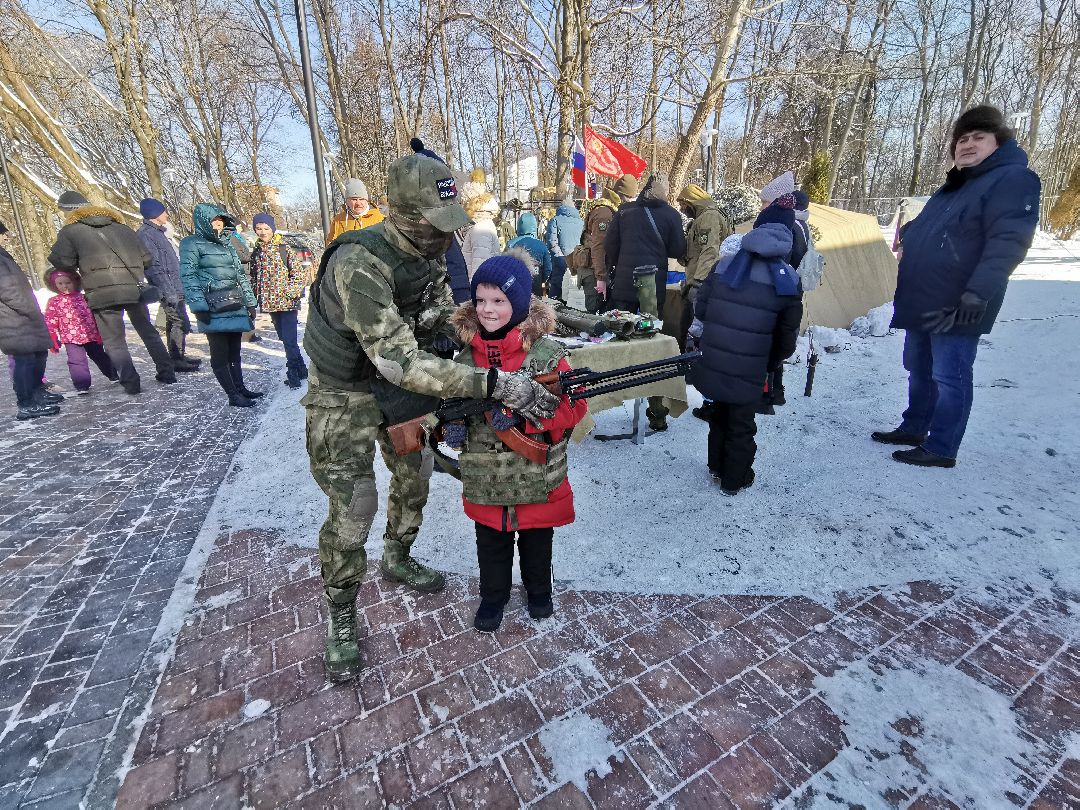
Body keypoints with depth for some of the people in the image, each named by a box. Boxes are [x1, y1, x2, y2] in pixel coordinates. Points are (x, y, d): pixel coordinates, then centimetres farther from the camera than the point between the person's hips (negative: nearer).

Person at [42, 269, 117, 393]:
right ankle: (82, 386, -10)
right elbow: (50, 322, 2)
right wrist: (53, 341, -2)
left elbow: (95, 316, 6)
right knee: (77, 361, -11)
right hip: (71, 338, -1)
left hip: (91, 336, 1)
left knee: (100, 357, 17)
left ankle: (114, 376, 31)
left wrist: (100, 334, 4)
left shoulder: (83, 298, 4)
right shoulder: (54, 302, 2)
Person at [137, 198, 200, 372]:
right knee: (180, 322, -9)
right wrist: (169, 292, -22)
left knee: (174, 322, 14)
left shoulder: (156, 231, 18)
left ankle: (178, 356, 22)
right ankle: (177, 360, -3)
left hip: (174, 287, 10)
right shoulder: (145, 234, -13)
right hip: (169, 289, -10)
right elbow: (154, 266, -19)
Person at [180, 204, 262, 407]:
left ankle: (240, 388, 18)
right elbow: (188, 277, -8)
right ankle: (233, 395, 0)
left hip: (235, 307, 6)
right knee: (220, 353, -2)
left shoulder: (226, 243, 19)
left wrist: (250, 302, 16)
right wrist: (198, 306, -17)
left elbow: (241, 274, 21)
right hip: (214, 310, -6)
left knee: (234, 351, 11)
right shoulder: (192, 244, -1)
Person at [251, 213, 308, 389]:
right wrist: (258, 297, 9)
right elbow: (254, 277, 17)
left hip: (287, 302, -6)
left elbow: (299, 273, -6)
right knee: (284, 339, 11)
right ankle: (301, 370, 22)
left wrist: (290, 293, -13)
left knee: (289, 340, -9)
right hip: (270, 303, 6)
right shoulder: (256, 253, 12)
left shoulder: (285, 249, -4)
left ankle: (293, 374, -1)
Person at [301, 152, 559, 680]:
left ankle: (397, 561, 44)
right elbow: (401, 362, -42)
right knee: (353, 511, -3)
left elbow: (445, 319, 2)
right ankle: (340, 617, 23)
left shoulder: (429, 252, -8)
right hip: (346, 394, -7)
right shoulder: (359, 265, -34)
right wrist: (495, 384, -46)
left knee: (415, 479, 16)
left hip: (398, 383, 7)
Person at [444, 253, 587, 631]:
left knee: (536, 536, 20)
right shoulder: (467, 354, -1)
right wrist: (454, 424, -9)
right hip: (484, 475, 3)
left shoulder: (546, 352, -15)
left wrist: (524, 418, -27)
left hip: (535, 473, -2)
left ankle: (538, 589, 47)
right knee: (490, 540, 20)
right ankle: (493, 595, 45)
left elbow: (574, 405, -16)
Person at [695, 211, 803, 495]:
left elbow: (700, 309, 3)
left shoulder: (725, 264, -1)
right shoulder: (787, 279, -4)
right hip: (749, 372, -2)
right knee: (741, 425, 14)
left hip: (712, 363, 3)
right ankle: (734, 479, 29)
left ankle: (717, 466, 39)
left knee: (719, 413, 23)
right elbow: (787, 337, 1)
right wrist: (770, 364, 18)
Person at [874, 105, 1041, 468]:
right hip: (922, 303, 9)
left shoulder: (1013, 179, -7)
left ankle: (940, 449, 4)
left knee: (949, 377, -4)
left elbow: (1007, 243, -18)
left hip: (955, 309, -9)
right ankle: (913, 428, 30)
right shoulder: (954, 186, 20)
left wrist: (978, 295, -26)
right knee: (919, 370, 16)